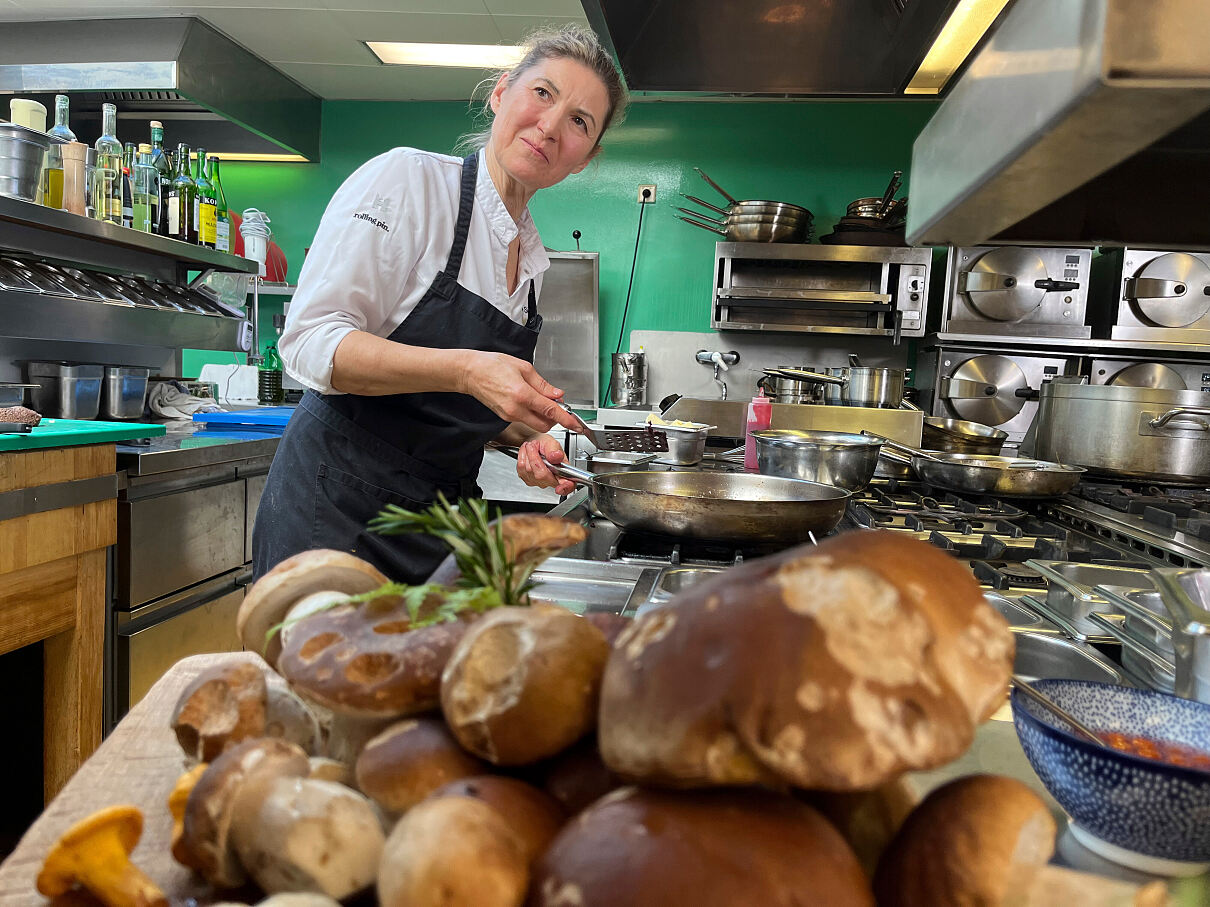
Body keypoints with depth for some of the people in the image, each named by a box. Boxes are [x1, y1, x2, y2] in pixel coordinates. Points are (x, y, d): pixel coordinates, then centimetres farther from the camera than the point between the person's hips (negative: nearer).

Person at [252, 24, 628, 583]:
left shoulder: (532, 257, 11)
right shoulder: (408, 178, -10)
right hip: (341, 506, -6)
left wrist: (526, 439, 0)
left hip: (442, 512, 7)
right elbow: (310, 342, -18)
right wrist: (464, 370, -28)